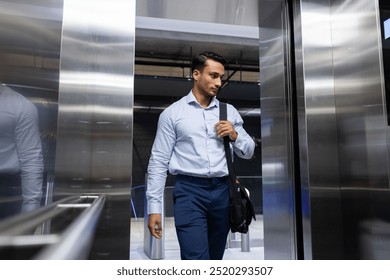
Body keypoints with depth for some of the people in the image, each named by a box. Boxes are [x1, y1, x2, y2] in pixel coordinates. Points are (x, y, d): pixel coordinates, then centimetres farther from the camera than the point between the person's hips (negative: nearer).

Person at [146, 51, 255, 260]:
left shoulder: (229, 111, 11)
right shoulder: (172, 113, 0)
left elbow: (248, 152, 16)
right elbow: (158, 162, -1)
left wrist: (235, 135, -5)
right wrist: (154, 207, -5)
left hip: (222, 191, 4)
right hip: (189, 191, -4)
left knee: (215, 257, 17)